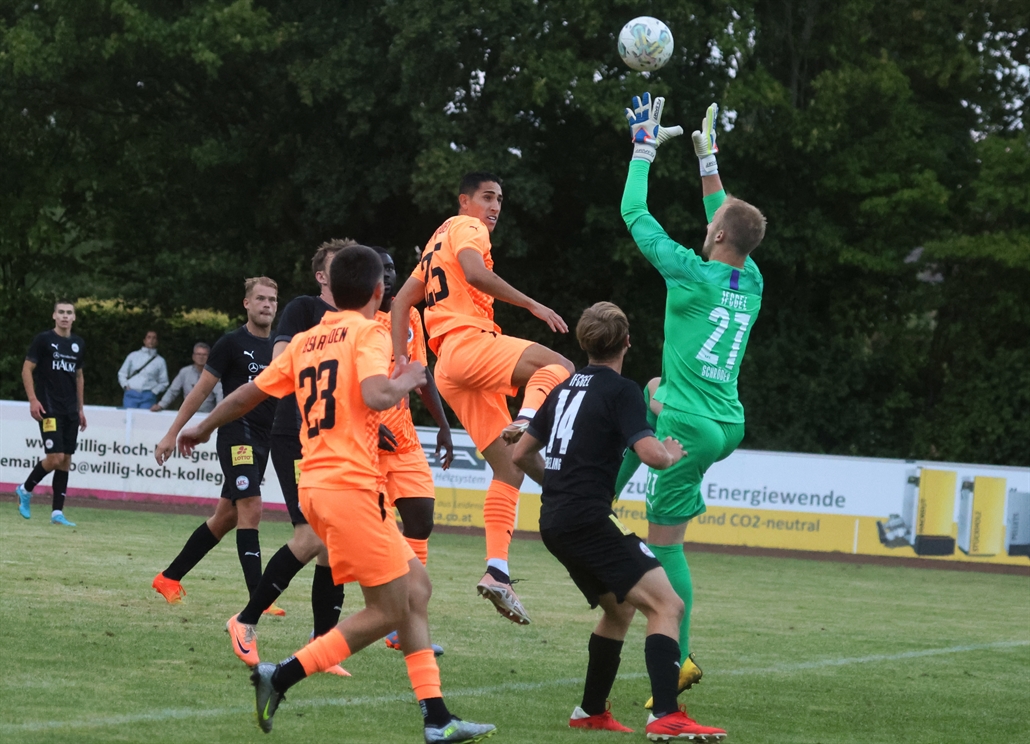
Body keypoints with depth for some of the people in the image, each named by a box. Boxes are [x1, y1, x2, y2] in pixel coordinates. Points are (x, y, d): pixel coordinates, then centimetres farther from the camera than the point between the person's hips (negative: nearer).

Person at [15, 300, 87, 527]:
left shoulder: (78, 344, 11)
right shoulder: (44, 340, -5)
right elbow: (27, 369, -5)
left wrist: (81, 408, 18)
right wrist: (33, 400, -14)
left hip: (70, 411, 6)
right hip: (49, 409, -6)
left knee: (66, 461, 3)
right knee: (55, 458, -15)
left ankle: (57, 512, 5)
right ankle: (25, 490, 9)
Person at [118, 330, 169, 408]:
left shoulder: (160, 361, 11)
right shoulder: (133, 356, 14)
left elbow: (163, 383, 12)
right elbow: (122, 374, 18)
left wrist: (154, 391, -3)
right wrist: (126, 386, 2)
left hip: (148, 397, -1)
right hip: (131, 395, 1)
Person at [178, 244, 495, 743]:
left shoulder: (305, 342, 16)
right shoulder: (368, 333, -6)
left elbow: (249, 393, 22)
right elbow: (376, 396, -23)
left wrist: (202, 429, 37)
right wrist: (408, 379, -2)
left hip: (315, 483, 8)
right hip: (351, 483, -8)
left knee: (415, 585, 11)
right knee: (388, 611, -3)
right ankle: (280, 677, -8)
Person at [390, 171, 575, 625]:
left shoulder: (435, 245, 31)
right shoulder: (464, 227, 4)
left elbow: (402, 301, 27)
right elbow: (475, 273, -17)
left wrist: (400, 361, 16)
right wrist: (532, 305, -15)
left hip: (450, 371, 9)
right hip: (469, 343, -9)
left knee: (509, 469, 5)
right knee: (558, 366, -25)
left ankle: (497, 572, -3)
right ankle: (527, 420, -49)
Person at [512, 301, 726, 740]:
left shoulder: (565, 388, 17)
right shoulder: (620, 391, -7)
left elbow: (522, 454, 23)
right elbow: (651, 454, -20)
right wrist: (673, 454, 1)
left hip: (555, 522, 9)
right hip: (588, 519, -9)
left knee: (619, 608, 24)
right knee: (666, 604, -12)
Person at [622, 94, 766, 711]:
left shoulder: (693, 274, -13)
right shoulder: (751, 282, 5)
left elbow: (635, 214, -3)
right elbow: (732, 224, 25)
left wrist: (645, 147, 9)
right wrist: (709, 161, 32)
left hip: (692, 427, -8)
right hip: (730, 424, 8)